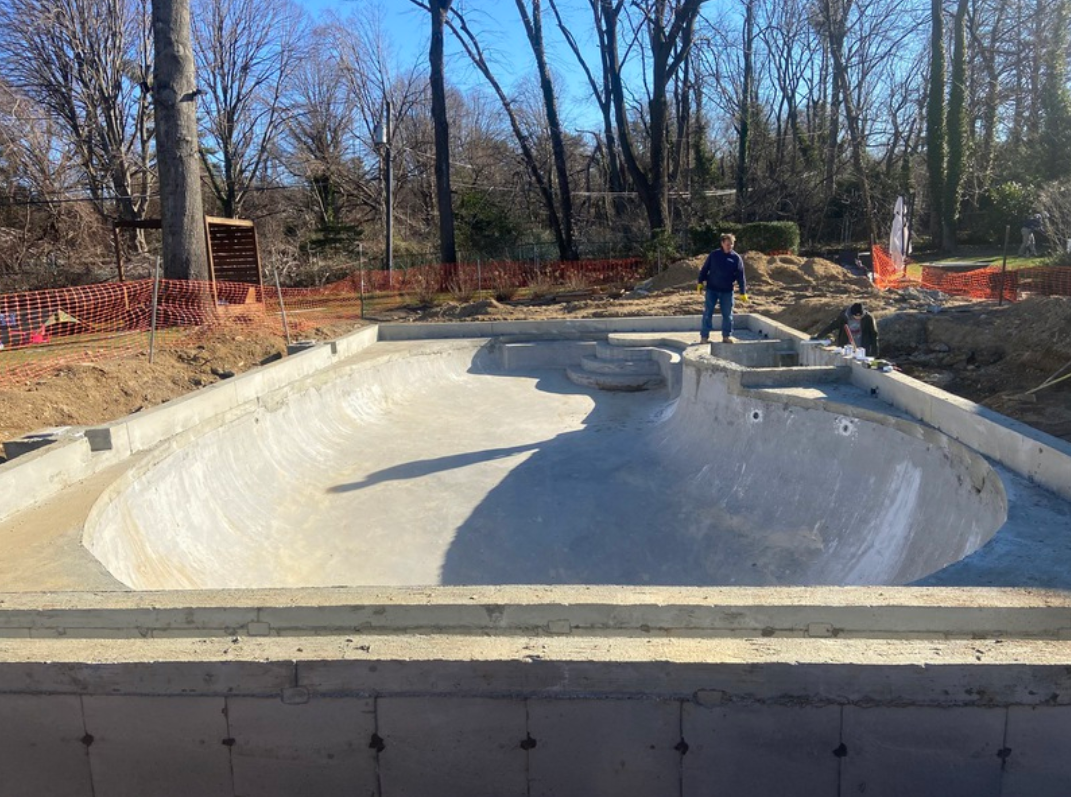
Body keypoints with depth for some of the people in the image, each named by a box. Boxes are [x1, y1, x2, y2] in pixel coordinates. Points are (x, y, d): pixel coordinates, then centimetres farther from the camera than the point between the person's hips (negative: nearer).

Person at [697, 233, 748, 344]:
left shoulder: (736, 258, -2)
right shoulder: (713, 255, -1)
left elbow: (740, 276, -2)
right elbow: (704, 269, 5)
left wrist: (743, 292, -5)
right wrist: (700, 282, -2)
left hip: (727, 291, 1)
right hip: (711, 289, -1)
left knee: (727, 314, 7)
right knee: (707, 313, -1)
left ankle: (727, 336, 18)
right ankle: (704, 336, 5)